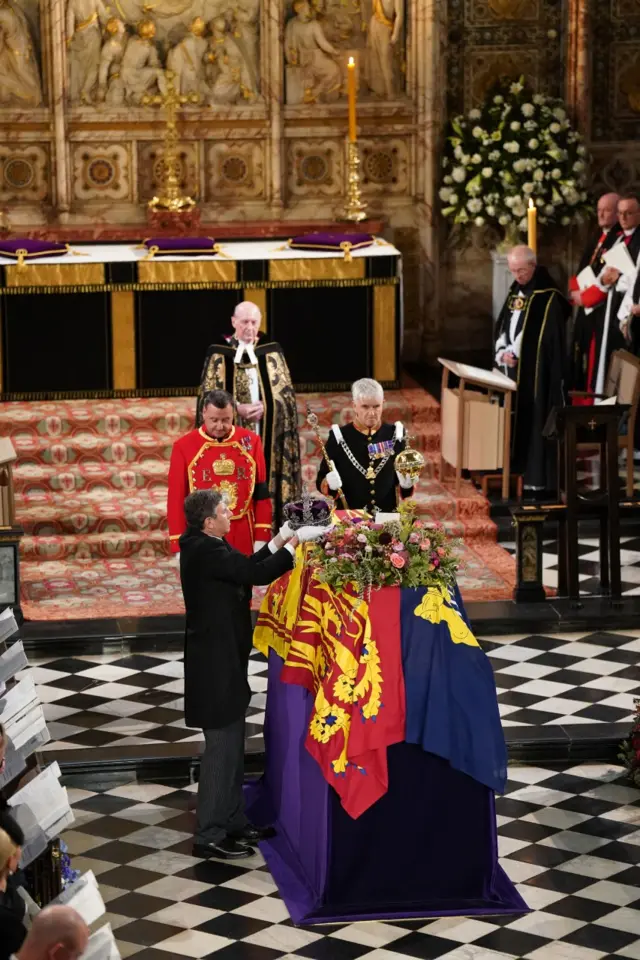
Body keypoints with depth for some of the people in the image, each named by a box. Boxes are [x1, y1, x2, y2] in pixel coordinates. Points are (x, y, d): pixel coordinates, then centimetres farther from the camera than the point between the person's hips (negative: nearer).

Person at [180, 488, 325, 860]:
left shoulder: (206, 546, 8)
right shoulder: (205, 552, -23)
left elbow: (247, 567, 15)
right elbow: (258, 574, -27)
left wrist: (281, 538, 7)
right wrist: (296, 541, -16)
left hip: (223, 659, 11)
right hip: (215, 662, -11)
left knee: (232, 745, 19)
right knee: (222, 748, -4)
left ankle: (233, 821, 30)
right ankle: (210, 836, 3)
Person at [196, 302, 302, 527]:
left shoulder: (272, 353, 8)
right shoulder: (219, 355, 2)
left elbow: (286, 392, 4)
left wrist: (265, 407, -15)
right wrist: (237, 408, -18)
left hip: (268, 436, 2)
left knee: (266, 487, 0)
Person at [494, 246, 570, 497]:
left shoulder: (549, 298, -11)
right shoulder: (514, 293, 12)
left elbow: (554, 341, -13)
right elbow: (501, 327, 17)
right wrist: (502, 351, -2)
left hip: (536, 374, -7)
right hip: (512, 372, 7)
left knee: (536, 422, -6)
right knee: (514, 422, 10)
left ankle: (538, 479, -3)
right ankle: (516, 469, 18)